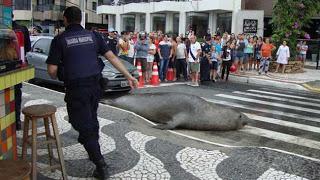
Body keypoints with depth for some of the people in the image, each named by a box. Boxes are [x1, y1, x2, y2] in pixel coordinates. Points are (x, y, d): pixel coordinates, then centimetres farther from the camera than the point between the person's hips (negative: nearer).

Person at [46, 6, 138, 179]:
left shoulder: (59, 39, -3)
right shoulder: (93, 35, 7)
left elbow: (52, 70, -7)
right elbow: (112, 57, 2)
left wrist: (57, 77, 17)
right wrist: (129, 76, 5)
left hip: (75, 88, -4)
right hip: (95, 85, 5)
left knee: (84, 126, 3)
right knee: (92, 120, 24)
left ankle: (100, 165, -1)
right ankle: (94, 152, 38)